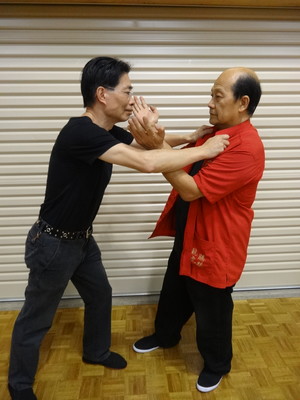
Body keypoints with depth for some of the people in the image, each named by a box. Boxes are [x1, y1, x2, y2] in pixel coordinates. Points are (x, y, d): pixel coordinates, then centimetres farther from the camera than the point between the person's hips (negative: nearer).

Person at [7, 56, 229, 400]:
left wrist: (188, 138, -2)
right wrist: (203, 151, -26)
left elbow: (147, 145, 12)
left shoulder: (109, 131, -2)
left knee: (100, 295, 23)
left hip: (82, 237, 9)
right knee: (36, 319, 13)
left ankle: (96, 352, 50)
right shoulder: (80, 132, -31)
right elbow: (146, 163, -38)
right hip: (53, 243, -8)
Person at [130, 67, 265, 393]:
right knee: (173, 294, 27)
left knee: (211, 313, 15)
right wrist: (153, 138, -11)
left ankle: (217, 364, 43)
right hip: (188, 237, 9)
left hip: (214, 246, -8)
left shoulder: (246, 148, -27)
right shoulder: (214, 132, 3)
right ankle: (165, 336, 55)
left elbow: (190, 189, -30)